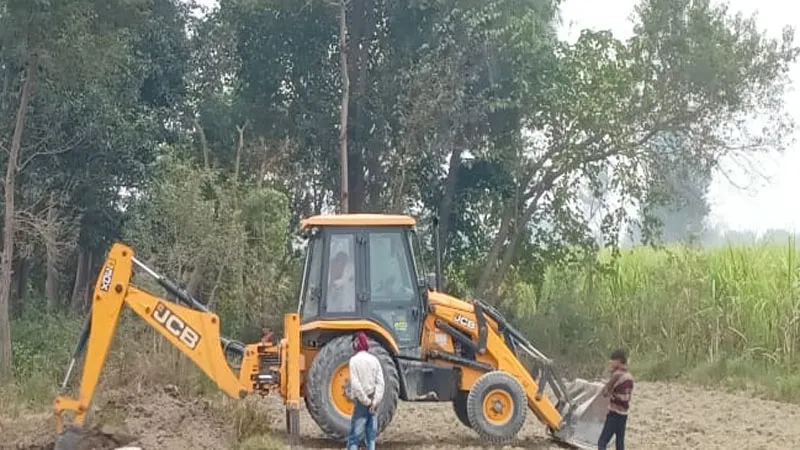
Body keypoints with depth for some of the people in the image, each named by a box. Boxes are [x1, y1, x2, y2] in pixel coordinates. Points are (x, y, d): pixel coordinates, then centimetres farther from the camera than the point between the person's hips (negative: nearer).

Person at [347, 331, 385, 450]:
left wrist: (365, 401, -11)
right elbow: (380, 382, -2)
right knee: (371, 436, 10)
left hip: (362, 402, -5)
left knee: (354, 436, -3)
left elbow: (355, 384, -16)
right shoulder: (374, 359, 5)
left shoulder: (354, 360, -9)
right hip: (372, 403, 5)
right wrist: (375, 401, -6)